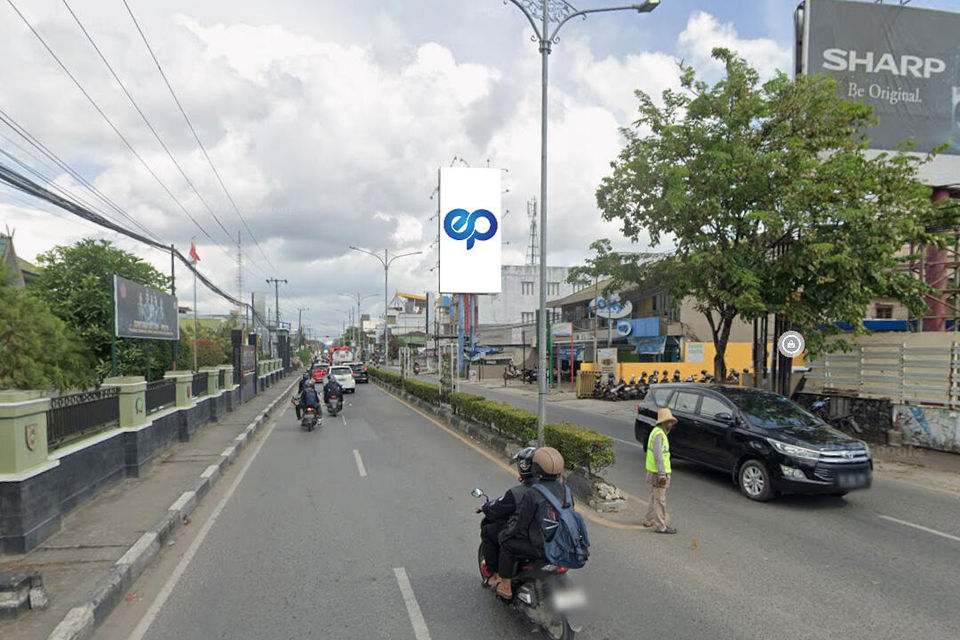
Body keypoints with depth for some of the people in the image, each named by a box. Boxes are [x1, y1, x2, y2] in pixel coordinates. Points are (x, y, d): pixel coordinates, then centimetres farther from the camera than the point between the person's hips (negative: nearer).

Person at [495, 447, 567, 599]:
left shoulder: (532, 495, -23)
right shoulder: (564, 488, -2)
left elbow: (518, 522, -16)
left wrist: (503, 534, 4)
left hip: (540, 547, -7)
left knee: (507, 544, 13)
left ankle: (506, 586, 19)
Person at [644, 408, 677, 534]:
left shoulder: (657, 431, 12)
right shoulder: (659, 434, -20)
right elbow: (658, 456, -25)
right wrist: (662, 475, -26)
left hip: (654, 472, 10)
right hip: (658, 473, -10)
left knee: (655, 497, 20)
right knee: (660, 500, -2)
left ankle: (649, 520, 31)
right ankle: (660, 526, 5)